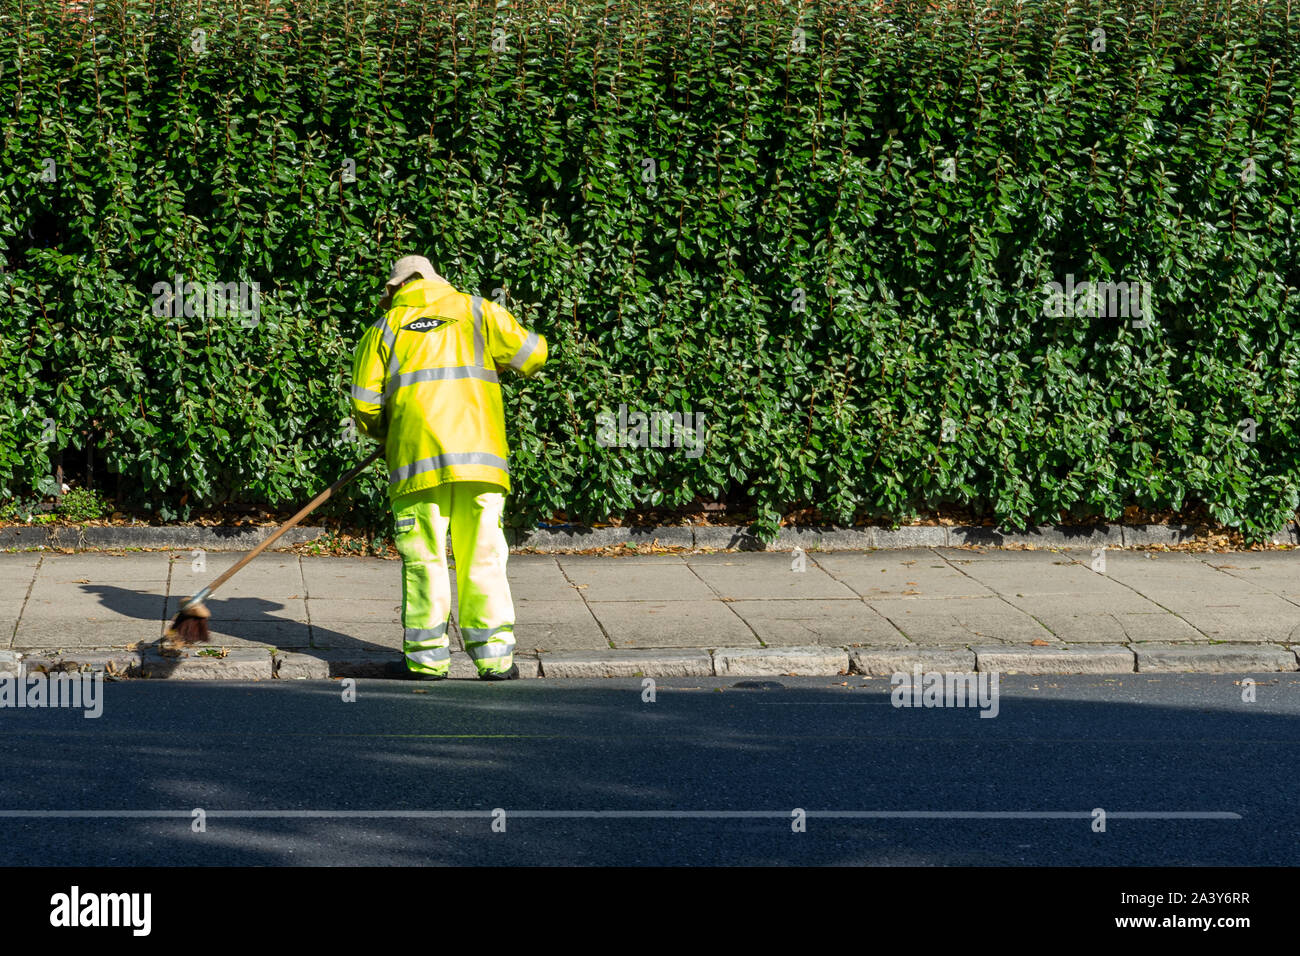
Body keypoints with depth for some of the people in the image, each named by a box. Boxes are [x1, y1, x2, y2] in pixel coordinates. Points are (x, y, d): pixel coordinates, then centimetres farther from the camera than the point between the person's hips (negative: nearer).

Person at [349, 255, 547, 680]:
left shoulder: (385, 328, 13)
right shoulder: (477, 312, 13)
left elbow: (365, 405, 8)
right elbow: (531, 355, 7)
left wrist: (386, 434, 28)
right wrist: (498, 357, 28)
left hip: (416, 457, 0)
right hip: (480, 454, 0)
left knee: (424, 558, 5)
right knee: (483, 555, 3)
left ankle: (428, 658, 5)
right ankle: (494, 656, 1)